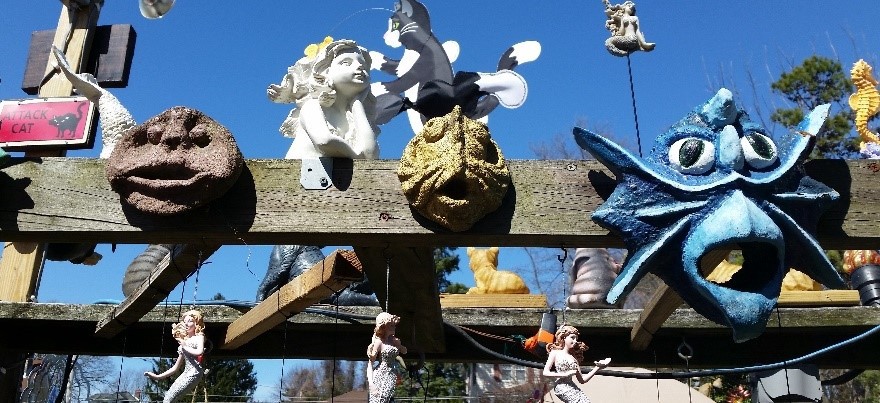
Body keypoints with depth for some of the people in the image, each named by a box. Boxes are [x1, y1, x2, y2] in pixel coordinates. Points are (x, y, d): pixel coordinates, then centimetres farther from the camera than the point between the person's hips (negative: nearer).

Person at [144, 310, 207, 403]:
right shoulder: (184, 341, 23)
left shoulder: (199, 337, 6)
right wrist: (157, 377, 19)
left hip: (194, 372, -7)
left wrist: (185, 345, -4)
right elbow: (176, 367, 25)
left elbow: (199, 352, -18)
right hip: (186, 374, 7)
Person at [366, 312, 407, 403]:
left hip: (391, 378, 7)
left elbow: (404, 351, 26)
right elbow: (370, 364, -11)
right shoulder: (379, 342, -10)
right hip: (381, 377, -7)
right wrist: (371, 383, -21)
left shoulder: (394, 340, 9)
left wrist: (398, 344, 6)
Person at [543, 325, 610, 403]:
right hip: (561, 387, -6)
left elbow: (582, 380, 13)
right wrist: (565, 374, -12)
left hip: (572, 386, 6)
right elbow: (545, 373, -6)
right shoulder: (555, 353, 4)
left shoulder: (574, 358, 17)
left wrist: (597, 367, 6)